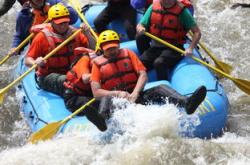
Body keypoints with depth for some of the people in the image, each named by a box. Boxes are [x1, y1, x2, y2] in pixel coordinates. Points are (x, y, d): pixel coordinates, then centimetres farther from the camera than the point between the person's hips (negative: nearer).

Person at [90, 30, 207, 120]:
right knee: (106, 99, -36)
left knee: (160, 89, -22)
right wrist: (117, 93, -18)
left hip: (136, 96, 3)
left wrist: (134, 94, -14)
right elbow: (96, 92, -3)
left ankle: (186, 103, -50)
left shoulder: (128, 54, 15)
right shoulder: (97, 63, 7)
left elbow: (143, 75, 4)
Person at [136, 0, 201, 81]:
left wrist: (190, 48, -25)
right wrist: (140, 29, -14)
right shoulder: (153, 7, 5)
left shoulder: (181, 11, -7)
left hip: (173, 49, -4)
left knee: (159, 63, -33)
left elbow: (197, 32, -9)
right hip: (155, 47, 4)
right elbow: (140, 25, 11)